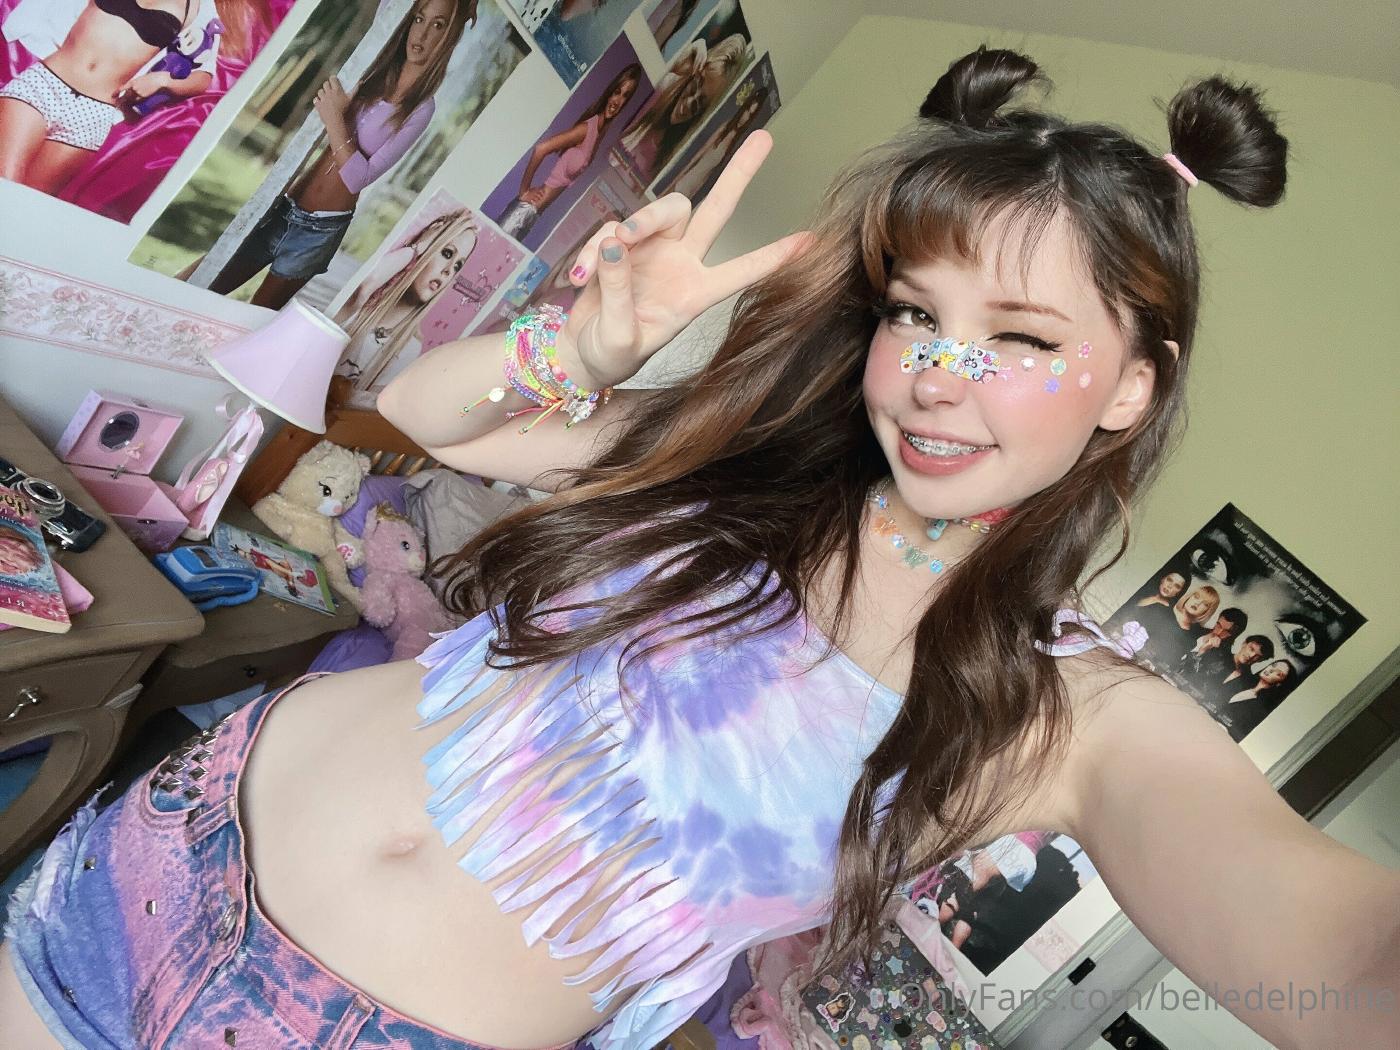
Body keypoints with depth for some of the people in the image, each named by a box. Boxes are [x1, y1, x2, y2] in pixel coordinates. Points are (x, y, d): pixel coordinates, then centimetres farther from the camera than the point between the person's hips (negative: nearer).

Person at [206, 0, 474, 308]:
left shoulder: (421, 110, -11)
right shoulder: (375, 75, 3)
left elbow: (360, 177, -15)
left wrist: (335, 121, -20)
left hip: (321, 229, -4)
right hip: (283, 208, 4)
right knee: (204, 295, 9)